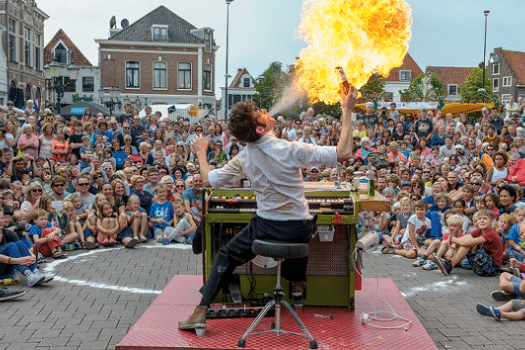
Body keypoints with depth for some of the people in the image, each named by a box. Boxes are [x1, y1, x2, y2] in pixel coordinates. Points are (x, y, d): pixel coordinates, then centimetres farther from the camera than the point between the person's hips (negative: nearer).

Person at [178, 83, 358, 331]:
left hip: (266, 227, 1)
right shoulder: (289, 150, -19)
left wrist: (200, 153, 21)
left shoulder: (244, 159, -8)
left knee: (226, 256, 20)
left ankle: (201, 312, 10)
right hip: (298, 230, -1)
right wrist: (347, 111, -16)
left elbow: (208, 181, 4)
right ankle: (298, 282, 50)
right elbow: (344, 153, -22)